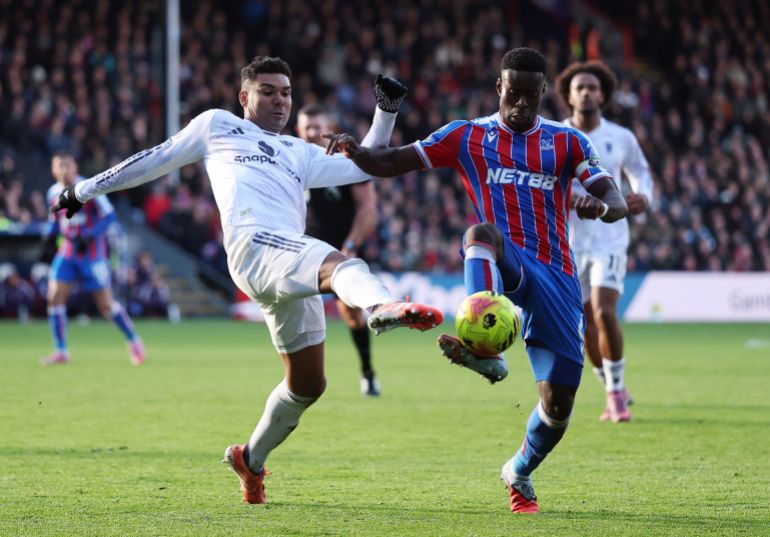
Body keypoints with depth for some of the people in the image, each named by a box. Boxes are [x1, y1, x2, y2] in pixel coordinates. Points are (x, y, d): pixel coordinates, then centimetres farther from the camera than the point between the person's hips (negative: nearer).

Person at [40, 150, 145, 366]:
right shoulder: (53, 193, 3)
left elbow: (109, 215, -14)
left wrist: (89, 235, -25)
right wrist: (51, 238, 1)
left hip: (91, 253, -5)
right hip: (67, 252, 5)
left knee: (106, 304, -3)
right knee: (54, 297, -9)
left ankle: (133, 341, 18)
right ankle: (60, 351, -1)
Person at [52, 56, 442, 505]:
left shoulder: (301, 154, 35)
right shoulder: (217, 125, 24)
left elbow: (363, 167, 34)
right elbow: (158, 160, 30)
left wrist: (387, 111, 25)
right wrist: (86, 189, 34)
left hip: (294, 272, 7)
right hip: (255, 246, -7)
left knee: (308, 383, 7)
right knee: (341, 263, -37)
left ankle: (251, 459, 29)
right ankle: (383, 306, -70)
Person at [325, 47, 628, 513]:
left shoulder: (567, 142, 11)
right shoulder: (467, 137, 10)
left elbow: (618, 203, 1)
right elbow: (388, 164, 7)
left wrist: (601, 205, -25)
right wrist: (355, 150, -15)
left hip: (556, 276, 2)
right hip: (504, 265, -2)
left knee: (558, 405, -3)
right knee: (481, 231, -39)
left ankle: (520, 472, 29)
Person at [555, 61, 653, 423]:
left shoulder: (621, 138, 0)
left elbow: (640, 171, 17)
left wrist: (643, 196, -5)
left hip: (610, 240, -1)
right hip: (570, 243, 1)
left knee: (604, 313, -19)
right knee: (588, 326, 5)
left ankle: (617, 391, -4)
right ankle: (615, 394, 24)